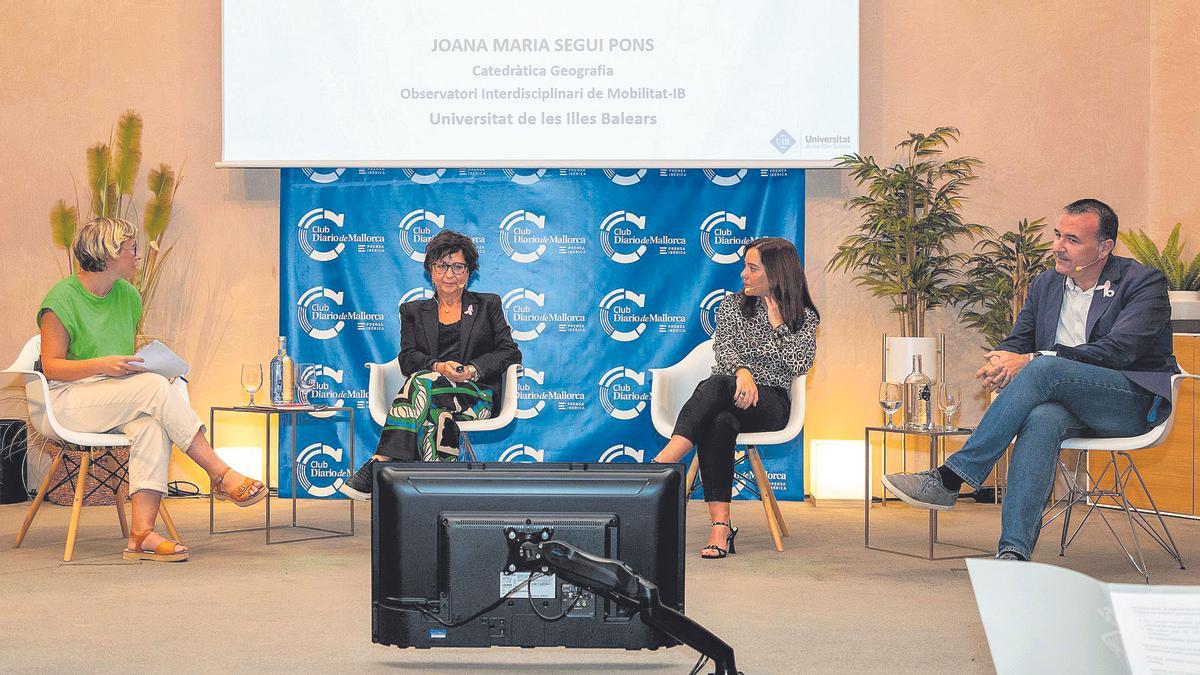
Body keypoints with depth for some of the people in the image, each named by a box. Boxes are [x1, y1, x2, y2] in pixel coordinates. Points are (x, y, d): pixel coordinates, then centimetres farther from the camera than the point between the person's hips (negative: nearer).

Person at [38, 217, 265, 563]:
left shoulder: (128, 295, 13)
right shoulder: (61, 300, -7)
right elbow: (51, 366, -10)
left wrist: (136, 363, 0)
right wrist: (102, 366, -24)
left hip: (120, 398, 6)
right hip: (69, 398, -6)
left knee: (152, 424, -32)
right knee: (155, 388, -31)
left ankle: (142, 532, -40)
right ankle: (222, 475, -27)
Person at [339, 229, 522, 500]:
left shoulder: (488, 305, 21)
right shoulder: (413, 311, 24)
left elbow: (510, 353, 10)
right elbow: (407, 359, 9)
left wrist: (472, 370, -9)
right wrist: (438, 366, -14)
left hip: (475, 395, -2)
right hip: (428, 397, 2)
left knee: (422, 381, -35)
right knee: (438, 417, -39)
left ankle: (378, 465, -46)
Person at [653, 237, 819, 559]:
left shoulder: (804, 317, 10)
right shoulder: (732, 305, 16)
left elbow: (799, 364, -6)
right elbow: (724, 347, -1)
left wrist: (777, 320, -4)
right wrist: (742, 370, -23)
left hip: (771, 403, -2)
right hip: (728, 399, 2)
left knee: (716, 384, -37)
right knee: (720, 420, -39)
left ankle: (661, 464, -53)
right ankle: (721, 525, -51)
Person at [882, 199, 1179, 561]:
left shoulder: (1145, 283, -4)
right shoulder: (1045, 284, 14)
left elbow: (1118, 349, -19)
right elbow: (1018, 341, 14)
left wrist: (1030, 361, -27)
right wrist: (1002, 363, -15)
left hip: (1134, 403, -4)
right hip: (1068, 406, 4)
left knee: (1046, 368, -33)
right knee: (1042, 418, -35)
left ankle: (949, 479, -34)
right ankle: (1013, 550, -45)